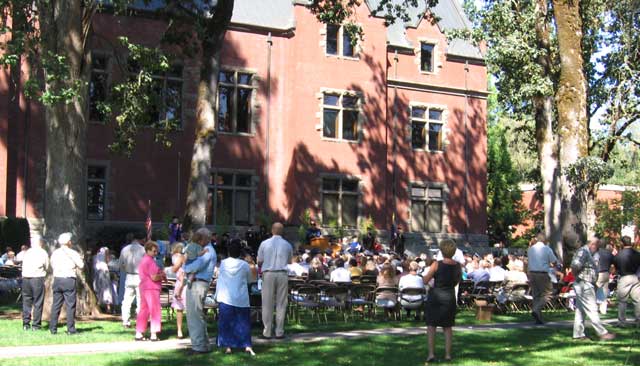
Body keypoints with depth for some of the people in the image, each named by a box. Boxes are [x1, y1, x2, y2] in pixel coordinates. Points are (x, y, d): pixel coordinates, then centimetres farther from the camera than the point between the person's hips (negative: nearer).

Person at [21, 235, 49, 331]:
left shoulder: (27, 252, 10)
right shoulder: (43, 253, 0)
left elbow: (23, 266, 8)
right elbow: (46, 266, 4)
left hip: (25, 278, 4)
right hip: (38, 278, -3)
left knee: (26, 301, 11)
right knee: (38, 302, 2)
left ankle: (26, 324, 11)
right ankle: (36, 325, 1)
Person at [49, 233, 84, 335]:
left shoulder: (55, 253, 8)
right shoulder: (73, 253, -5)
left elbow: (52, 266, 14)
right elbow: (81, 266, -1)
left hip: (57, 280, 4)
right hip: (69, 280, -4)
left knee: (56, 304, 8)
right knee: (70, 305, -2)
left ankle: (53, 328, 10)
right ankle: (71, 329, -3)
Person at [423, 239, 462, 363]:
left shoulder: (437, 264, -15)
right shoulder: (458, 266, -2)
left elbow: (425, 280, -9)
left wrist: (427, 274, 11)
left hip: (435, 296, -4)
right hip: (450, 297, 4)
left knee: (431, 325, 5)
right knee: (448, 327, 13)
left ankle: (431, 353, -3)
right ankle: (447, 354, 10)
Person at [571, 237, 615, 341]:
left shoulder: (588, 253, 17)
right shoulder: (583, 252, -16)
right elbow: (575, 266, -28)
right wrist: (577, 276, -12)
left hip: (586, 285, 11)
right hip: (584, 285, -11)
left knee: (580, 310, 12)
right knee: (592, 310, -6)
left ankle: (578, 334, 15)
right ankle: (602, 333, -4)